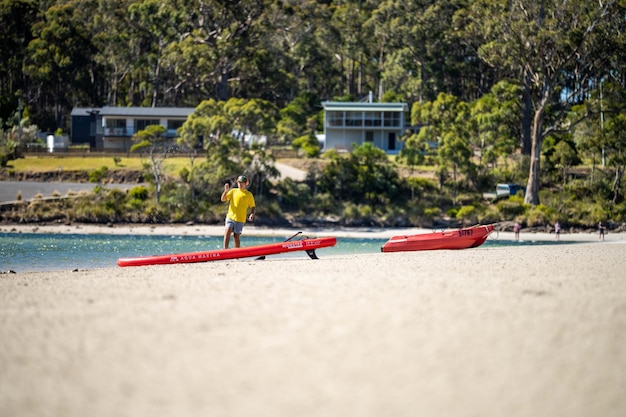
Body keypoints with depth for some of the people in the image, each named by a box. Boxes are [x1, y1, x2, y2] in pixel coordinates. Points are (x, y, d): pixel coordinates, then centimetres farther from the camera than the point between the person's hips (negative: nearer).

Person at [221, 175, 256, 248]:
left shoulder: (249, 195, 5)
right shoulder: (233, 191, 9)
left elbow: (253, 207, 8)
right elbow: (223, 199, 5)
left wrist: (252, 214, -11)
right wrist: (226, 191, -12)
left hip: (240, 219, -1)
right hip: (230, 217, 1)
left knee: (236, 237, -1)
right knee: (227, 231, -19)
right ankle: (225, 249, -20)